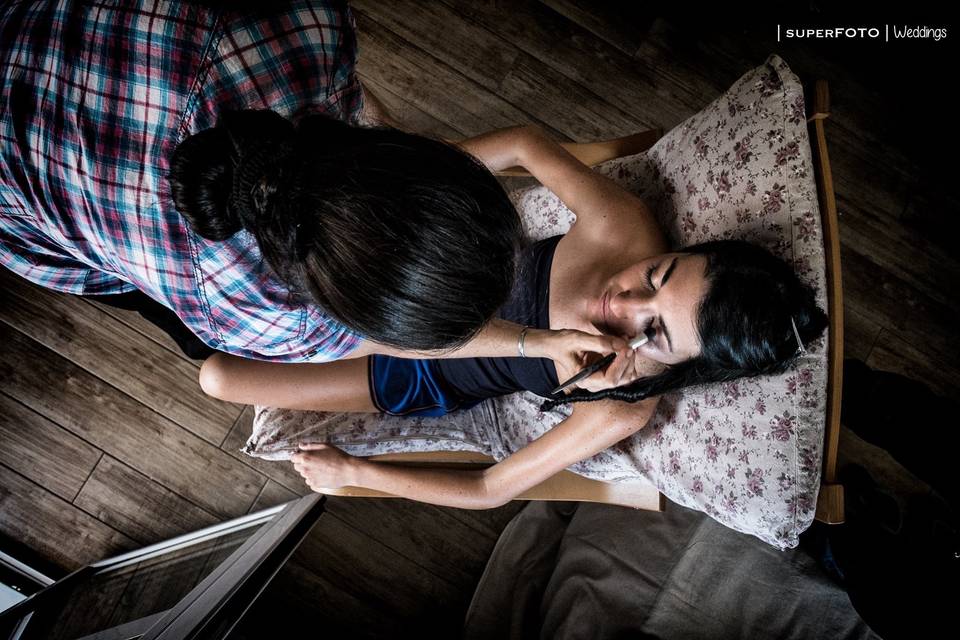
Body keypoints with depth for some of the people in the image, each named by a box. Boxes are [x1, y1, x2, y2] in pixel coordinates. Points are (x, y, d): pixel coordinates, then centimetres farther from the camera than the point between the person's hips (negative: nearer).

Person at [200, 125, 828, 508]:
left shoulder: (623, 411, -33)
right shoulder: (622, 222, -31)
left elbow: (489, 490, -22)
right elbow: (527, 143, -12)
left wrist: (352, 471, -18)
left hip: (421, 383, -2)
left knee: (218, 376, -4)